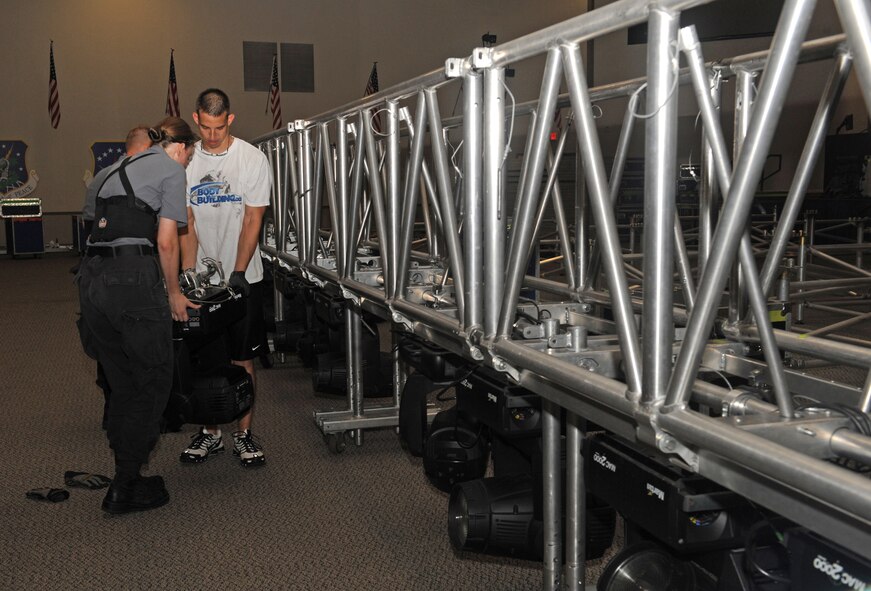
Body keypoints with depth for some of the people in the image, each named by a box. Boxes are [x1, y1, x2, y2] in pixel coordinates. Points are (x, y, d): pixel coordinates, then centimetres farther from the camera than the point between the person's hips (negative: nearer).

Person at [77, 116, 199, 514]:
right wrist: (173, 294, 9)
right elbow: (166, 242, -4)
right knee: (153, 384, 5)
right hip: (133, 279, -8)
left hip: (91, 277, 8)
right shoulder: (171, 170, 4)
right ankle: (125, 489, 8)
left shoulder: (116, 170, 26)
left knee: (122, 386, 17)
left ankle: (124, 477, 25)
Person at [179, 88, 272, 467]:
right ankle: (210, 432, 19)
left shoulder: (252, 159, -4)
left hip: (242, 278, -2)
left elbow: (253, 220, -7)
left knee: (241, 360, 2)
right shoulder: (186, 161, 4)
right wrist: (189, 275, -6)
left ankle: (243, 435, 12)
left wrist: (238, 273, -14)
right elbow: (187, 224, 3)